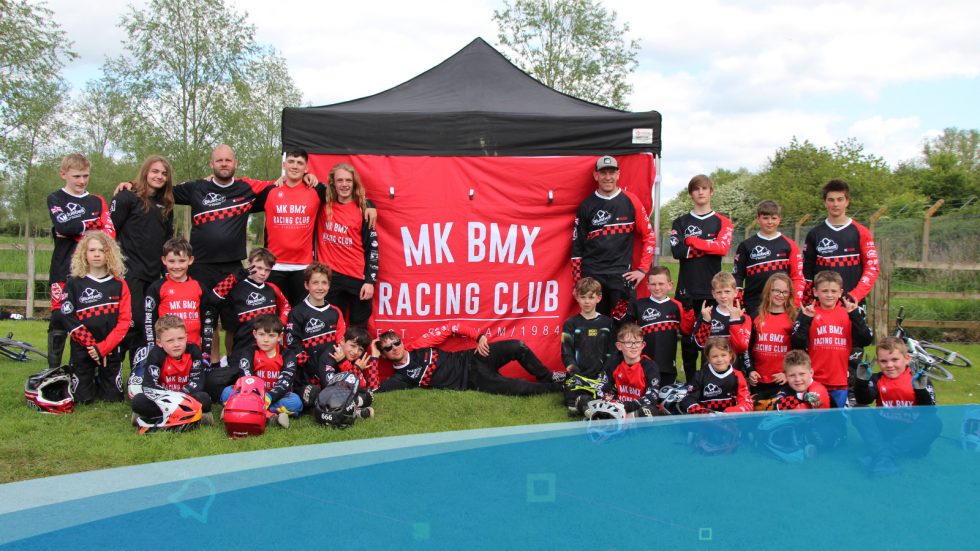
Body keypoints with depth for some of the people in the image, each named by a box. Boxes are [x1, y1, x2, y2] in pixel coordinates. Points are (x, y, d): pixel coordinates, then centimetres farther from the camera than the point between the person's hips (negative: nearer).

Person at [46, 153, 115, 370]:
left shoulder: (97, 202, 15)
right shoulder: (55, 199, 9)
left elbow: (110, 233, 1)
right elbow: (64, 226, -11)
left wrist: (76, 231, -7)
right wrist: (93, 224, -2)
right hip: (63, 272, -2)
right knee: (60, 320, -3)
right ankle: (53, 371, 5)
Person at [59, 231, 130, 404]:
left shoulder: (119, 285, 0)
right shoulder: (73, 284, -1)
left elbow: (125, 320, -6)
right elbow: (68, 318, -8)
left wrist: (103, 347, -15)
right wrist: (91, 344, -15)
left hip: (111, 350, 0)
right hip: (82, 350, 0)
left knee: (113, 397, 4)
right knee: (81, 398, 2)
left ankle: (102, 376, 35)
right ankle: (91, 376, 33)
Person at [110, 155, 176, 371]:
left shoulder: (166, 205, 18)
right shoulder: (127, 198, -2)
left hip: (154, 275, 6)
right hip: (130, 272, -6)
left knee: (151, 325, 6)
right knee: (133, 321, -12)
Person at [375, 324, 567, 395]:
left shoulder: (419, 346, 2)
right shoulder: (401, 377, -5)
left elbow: (451, 329, 5)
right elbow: (375, 389, -22)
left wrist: (479, 336, -9)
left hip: (471, 359, 4)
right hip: (472, 380, -3)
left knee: (518, 347, -16)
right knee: (520, 388, -22)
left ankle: (548, 378, 10)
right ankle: (558, 387, 5)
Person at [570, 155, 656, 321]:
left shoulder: (631, 201, 6)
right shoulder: (586, 206, 7)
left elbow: (649, 236, 9)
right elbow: (577, 246, 9)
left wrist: (642, 269, 1)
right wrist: (577, 281, 4)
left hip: (622, 275, -1)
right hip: (591, 275, 1)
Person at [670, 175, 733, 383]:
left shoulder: (722, 222, 11)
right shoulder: (681, 222, 12)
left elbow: (722, 248, -9)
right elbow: (676, 251, -5)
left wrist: (692, 241, -6)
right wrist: (708, 246, -5)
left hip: (713, 290, -1)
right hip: (687, 290, 1)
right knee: (688, 337, 1)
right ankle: (691, 382, 9)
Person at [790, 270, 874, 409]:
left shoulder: (849, 313, 5)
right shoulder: (808, 313, 1)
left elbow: (866, 340, -5)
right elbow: (797, 344, -8)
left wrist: (854, 315, -11)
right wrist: (805, 319, -16)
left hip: (841, 383, 1)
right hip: (816, 382, -1)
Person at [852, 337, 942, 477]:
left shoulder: (918, 380, 4)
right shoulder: (877, 380, 8)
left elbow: (929, 412, -7)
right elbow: (863, 401, -10)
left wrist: (921, 390, -24)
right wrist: (862, 381, -26)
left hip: (911, 434, -1)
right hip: (884, 430, 1)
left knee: (935, 422, -29)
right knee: (858, 412, -18)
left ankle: (881, 454, -43)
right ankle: (881, 456, -42)